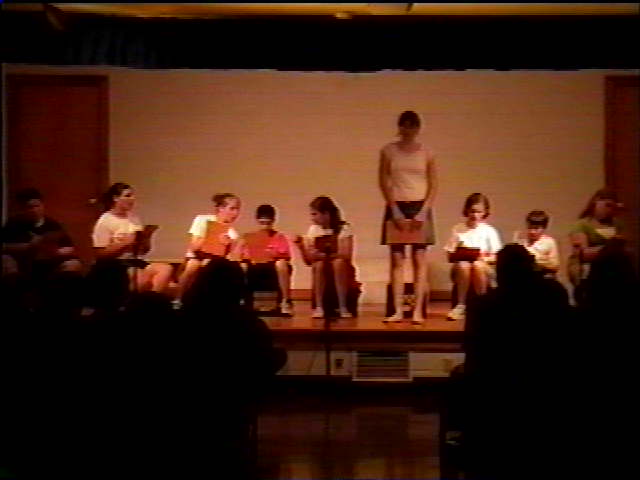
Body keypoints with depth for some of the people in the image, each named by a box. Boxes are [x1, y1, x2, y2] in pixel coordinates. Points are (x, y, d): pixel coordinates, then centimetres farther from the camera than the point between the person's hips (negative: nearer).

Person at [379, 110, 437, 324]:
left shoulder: (426, 153, 4)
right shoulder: (388, 151, 4)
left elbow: (433, 186, 3)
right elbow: (384, 182, 1)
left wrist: (423, 212, -9)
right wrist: (395, 211, -8)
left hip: (420, 207, 0)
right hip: (396, 206, 0)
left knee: (419, 260, -3)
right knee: (397, 260, -1)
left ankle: (418, 311, -3)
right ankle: (397, 311, 0)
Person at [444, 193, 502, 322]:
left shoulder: (489, 231, 7)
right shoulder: (458, 229, 9)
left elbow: (496, 257, 3)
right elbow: (450, 257, 7)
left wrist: (484, 259, -16)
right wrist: (459, 255, -14)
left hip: (483, 265, -1)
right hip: (461, 268, 1)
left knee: (478, 265, -36)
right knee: (463, 265, -35)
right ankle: (460, 305, -25)